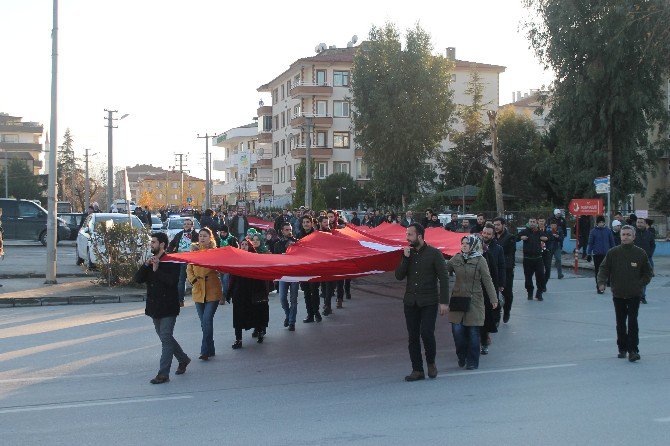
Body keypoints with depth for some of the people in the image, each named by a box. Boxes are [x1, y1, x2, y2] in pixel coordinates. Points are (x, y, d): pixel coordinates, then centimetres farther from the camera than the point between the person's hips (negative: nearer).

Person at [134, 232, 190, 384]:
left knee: (166, 338, -9)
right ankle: (183, 359, 35)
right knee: (165, 337, 16)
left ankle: (163, 373, -9)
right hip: (154, 307, 8)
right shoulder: (150, 261, 12)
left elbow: (173, 280, -23)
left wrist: (157, 270, -18)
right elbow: (138, 279, 2)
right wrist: (146, 265, -12)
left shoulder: (171, 261, -10)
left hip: (168, 307, -8)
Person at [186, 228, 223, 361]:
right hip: (198, 291, 4)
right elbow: (189, 269, 11)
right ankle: (210, 350, 21)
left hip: (212, 291, -4)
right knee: (204, 322, 10)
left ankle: (205, 351, -11)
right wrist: (193, 280, -6)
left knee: (207, 320, -14)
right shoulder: (194, 251, 10)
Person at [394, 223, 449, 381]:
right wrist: (405, 258, -9)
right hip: (410, 302, 5)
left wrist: (444, 302, -11)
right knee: (413, 337, 4)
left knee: (427, 333, -13)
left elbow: (443, 278, -5)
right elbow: (399, 276, 3)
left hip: (429, 302, -4)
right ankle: (417, 370, 12)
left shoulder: (434, 253, -5)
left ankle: (431, 363, 11)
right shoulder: (408, 253, 9)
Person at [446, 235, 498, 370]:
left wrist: (493, 299, -3)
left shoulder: (480, 260, -4)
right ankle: (462, 357, 20)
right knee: (457, 329, -1)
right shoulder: (456, 258, 5)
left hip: (474, 300, -3)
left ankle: (472, 361, 13)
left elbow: (487, 281, -3)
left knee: (473, 331, 1)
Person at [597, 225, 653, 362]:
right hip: (618, 294, 2)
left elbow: (648, 272, 8)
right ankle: (622, 348, 22)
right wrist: (601, 282, -13)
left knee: (632, 322, -7)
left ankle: (633, 350, -5)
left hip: (634, 294, -2)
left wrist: (640, 284, -4)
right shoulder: (613, 253, 0)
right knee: (620, 323, 11)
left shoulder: (640, 253, -1)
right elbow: (604, 269, 2)